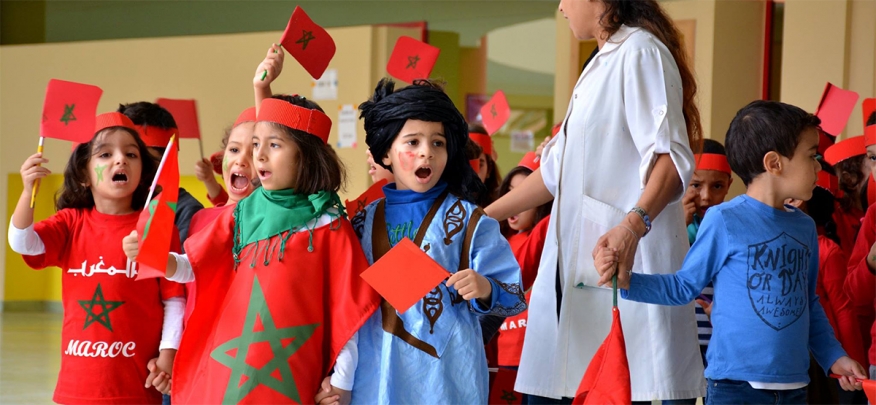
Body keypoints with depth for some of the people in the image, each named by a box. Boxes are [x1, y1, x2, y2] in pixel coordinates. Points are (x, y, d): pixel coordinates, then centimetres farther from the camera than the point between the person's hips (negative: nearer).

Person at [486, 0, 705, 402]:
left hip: (624, 253, -10)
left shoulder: (640, 52, -9)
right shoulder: (602, 64, 21)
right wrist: (482, 218, 26)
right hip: (579, 259, 10)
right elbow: (558, 170, 27)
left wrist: (633, 226, -35)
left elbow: (672, 158, -20)